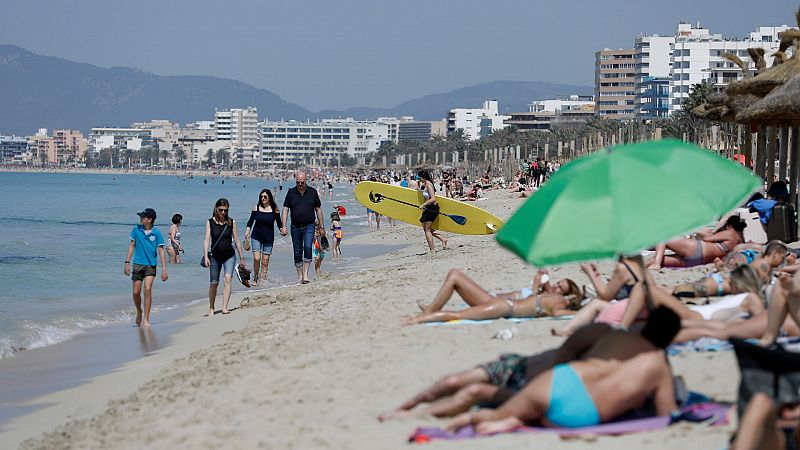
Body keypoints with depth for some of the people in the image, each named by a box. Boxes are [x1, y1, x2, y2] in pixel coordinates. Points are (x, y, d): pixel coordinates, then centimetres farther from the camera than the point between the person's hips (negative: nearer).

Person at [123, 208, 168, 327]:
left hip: (151, 265, -2)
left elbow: (161, 251, -3)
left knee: (147, 290, -16)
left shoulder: (156, 233, -4)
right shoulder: (136, 230, 3)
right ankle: (139, 312, 31)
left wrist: (164, 269, -7)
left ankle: (146, 319, -10)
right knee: (136, 292, 2)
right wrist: (127, 262, 5)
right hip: (138, 264, 2)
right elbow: (132, 246, 10)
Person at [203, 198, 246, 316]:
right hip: (215, 256, 0)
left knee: (228, 279, -20)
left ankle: (224, 307, -26)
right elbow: (207, 240, -8)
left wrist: (242, 258, 7)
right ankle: (211, 308, 25)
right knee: (214, 283, 7)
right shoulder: (210, 222, -1)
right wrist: (206, 256, -21)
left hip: (229, 255, 0)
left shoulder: (231, 222, 1)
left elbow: (236, 240, 6)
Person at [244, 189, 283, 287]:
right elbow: (250, 222, 3)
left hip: (268, 238, 1)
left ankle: (263, 277, 9)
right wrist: (247, 233, -7)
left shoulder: (274, 210, -1)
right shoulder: (256, 208, -1)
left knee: (265, 260, 1)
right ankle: (255, 278, 5)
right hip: (256, 237, -1)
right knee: (256, 259, -10)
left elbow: (279, 223, 3)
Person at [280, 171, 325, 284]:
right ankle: (299, 276, 16)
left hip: (309, 226, -2)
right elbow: (285, 209, 2)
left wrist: (322, 227, 8)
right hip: (295, 227, 2)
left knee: (307, 247, -21)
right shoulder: (291, 192, 3)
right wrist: (283, 226, -8)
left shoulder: (312, 192, 2)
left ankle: (305, 275, -22)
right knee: (297, 253, 6)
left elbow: (318, 209, 9)